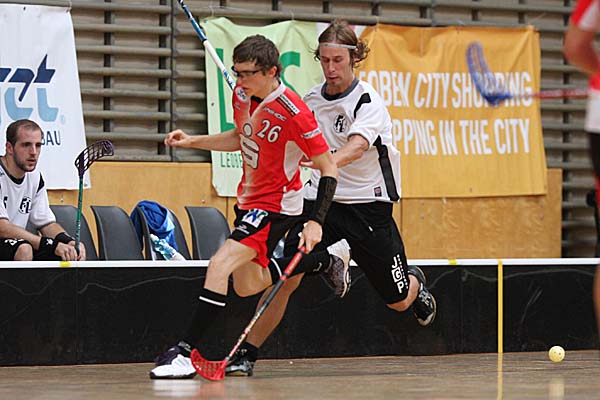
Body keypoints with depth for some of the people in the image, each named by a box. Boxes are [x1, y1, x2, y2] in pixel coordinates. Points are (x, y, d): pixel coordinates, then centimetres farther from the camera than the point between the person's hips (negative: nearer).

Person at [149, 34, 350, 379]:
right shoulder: (242, 95, -4)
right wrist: (194, 141, 5)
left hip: (276, 205, -9)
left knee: (220, 266, -23)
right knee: (247, 284, 20)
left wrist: (316, 222, -27)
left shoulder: (293, 112, -26)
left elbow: (329, 168, -20)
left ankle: (185, 353, -21)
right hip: (250, 199, 9)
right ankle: (328, 259, 37)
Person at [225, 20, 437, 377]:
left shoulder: (369, 102, -16)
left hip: (369, 206, -3)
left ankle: (415, 283, 48)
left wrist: (327, 161, -54)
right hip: (321, 200, 3)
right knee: (287, 276, -19)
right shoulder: (312, 99, 2)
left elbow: (356, 147, -36)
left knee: (398, 301, 10)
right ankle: (247, 354, -13)